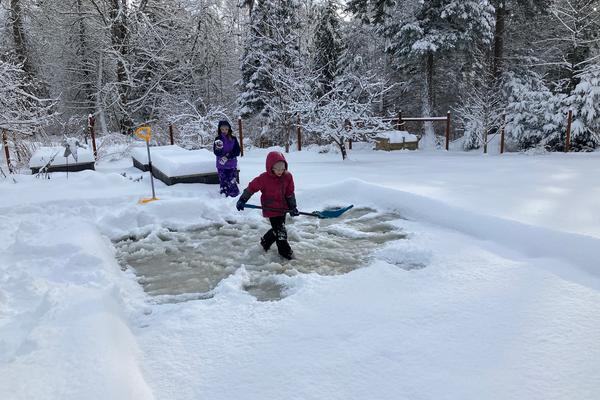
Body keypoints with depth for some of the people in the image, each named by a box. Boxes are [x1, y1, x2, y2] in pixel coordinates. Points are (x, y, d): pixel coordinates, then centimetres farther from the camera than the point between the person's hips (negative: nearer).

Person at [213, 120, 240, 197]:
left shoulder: (233, 139, -1)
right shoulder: (218, 139, -1)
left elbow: (237, 151, -3)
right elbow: (216, 152, -7)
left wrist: (228, 156, -14)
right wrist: (218, 149, -29)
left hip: (232, 165, 0)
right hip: (221, 165, 1)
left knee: (232, 182, -5)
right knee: (223, 182, 2)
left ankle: (234, 196, 4)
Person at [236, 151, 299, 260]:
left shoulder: (288, 176, -6)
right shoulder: (264, 178, -19)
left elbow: (290, 193, 3)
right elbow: (251, 188, -9)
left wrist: (293, 207, 0)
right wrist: (242, 200, -9)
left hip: (283, 208, 5)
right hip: (271, 209, -5)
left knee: (277, 229, 17)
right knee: (280, 230, -3)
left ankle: (265, 241, 42)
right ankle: (285, 250, 14)